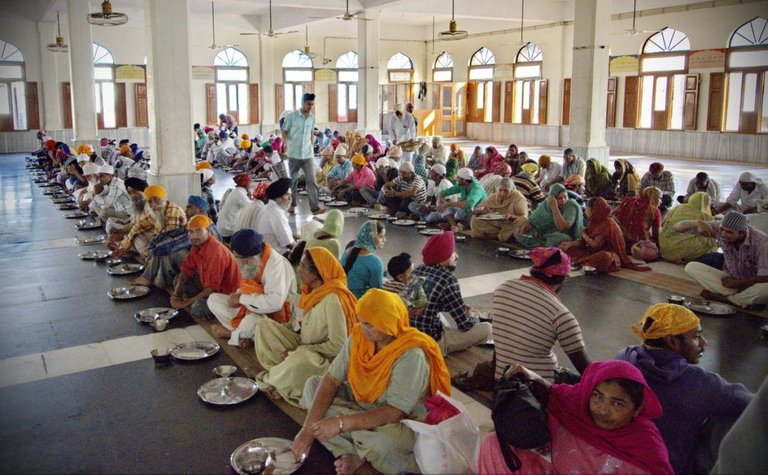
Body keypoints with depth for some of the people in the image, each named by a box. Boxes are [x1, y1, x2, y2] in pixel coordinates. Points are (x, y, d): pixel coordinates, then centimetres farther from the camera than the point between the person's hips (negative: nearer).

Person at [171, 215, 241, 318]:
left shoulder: (216, 251, -30)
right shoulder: (197, 245, -2)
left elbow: (212, 288, -30)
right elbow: (186, 269, 6)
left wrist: (188, 302, -22)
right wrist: (176, 294, -8)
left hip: (226, 293, -9)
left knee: (197, 308, -31)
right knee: (178, 280, 11)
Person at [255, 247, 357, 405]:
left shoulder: (333, 300, -23)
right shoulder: (313, 293, 3)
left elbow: (337, 346, -23)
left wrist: (300, 349, -17)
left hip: (326, 361, -8)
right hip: (304, 349, 8)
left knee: (302, 358, -40)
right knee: (264, 325, -2)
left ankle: (271, 380, -10)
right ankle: (282, 372, -9)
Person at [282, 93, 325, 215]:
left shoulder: (312, 117, 5)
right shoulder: (292, 116, -7)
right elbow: (284, 131, -2)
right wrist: (285, 142, -19)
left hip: (308, 154, 2)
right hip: (294, 154, -2)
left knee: (311, 180, -7)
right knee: (293, 180, 10)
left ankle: (315, 207, -9)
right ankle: (292, 204, 25)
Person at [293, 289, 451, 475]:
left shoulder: (411, 355, -29)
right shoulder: (358, 336, -11)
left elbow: (394, 413, -32)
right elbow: (331, 380, -11)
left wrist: (342, 423, -39)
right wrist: (308, 427, -21)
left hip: (403, 423, -6)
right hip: (363, 407, 7)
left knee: (386, 439, -40)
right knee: (313, 384, -2)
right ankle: (352, 454, -13)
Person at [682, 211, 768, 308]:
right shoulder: (719, 228, -18)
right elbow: (678, 227, -20)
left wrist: (737, 283, -18)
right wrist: (697, 223, -39)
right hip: (730, 279, 4)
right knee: (691, 267, -17)